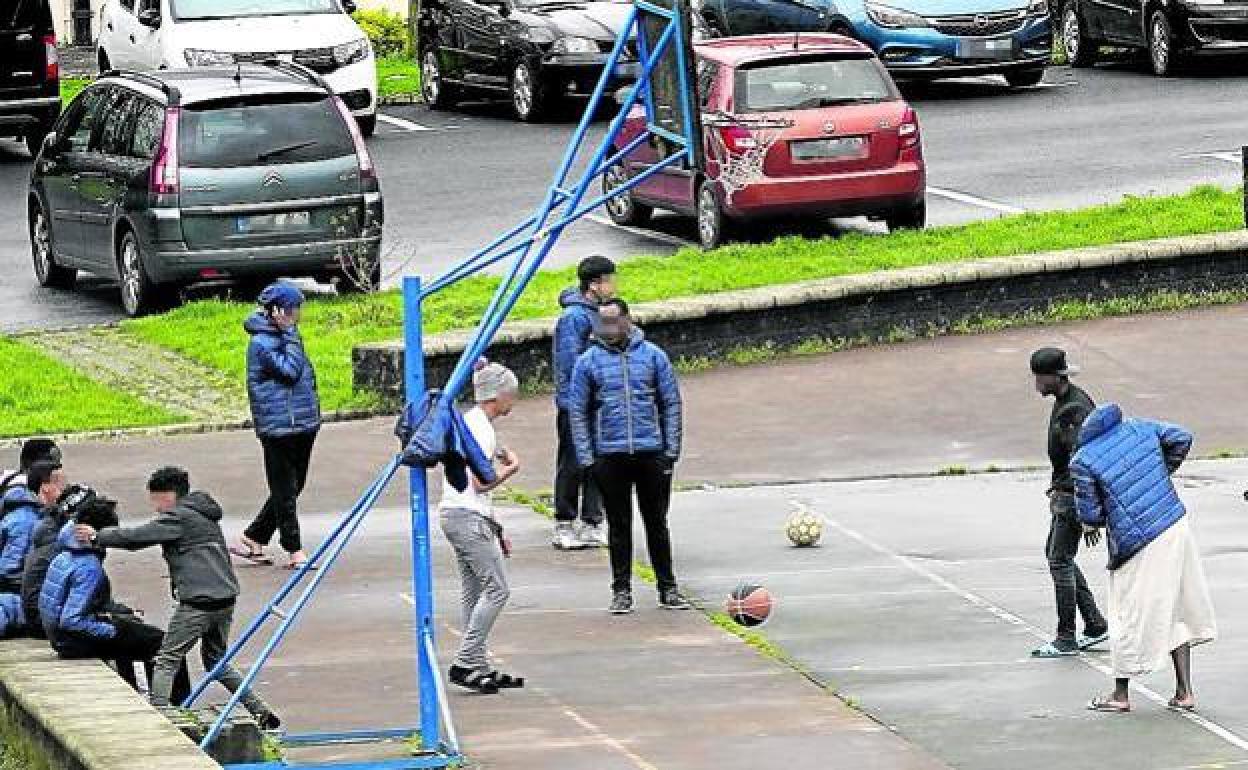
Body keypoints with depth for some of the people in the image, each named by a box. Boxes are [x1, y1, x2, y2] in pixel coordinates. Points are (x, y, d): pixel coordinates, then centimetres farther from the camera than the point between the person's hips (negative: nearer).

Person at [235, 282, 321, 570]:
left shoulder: (285, 335, 14)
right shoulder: (262, 343, -14)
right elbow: (290, 369, -23)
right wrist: (289, 333, -21)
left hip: (302, 425, 9)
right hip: (279, 425, -9)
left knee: (291, 488, 14)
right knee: (285, 490, -1)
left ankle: (253, 539, 23)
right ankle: (295, 551, 5)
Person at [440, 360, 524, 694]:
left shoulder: (472, 422, 19)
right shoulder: (481, 427, -12)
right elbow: (481, 482, -21)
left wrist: (495, 529, 22)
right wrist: (511, 467, -4)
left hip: (461, 515, 10)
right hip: (467, 518, -10)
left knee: (477, 593, 9)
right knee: (496, 589, -10)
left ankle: (479, 668, 9)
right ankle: (465, 663, -12)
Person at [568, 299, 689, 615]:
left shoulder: (652, 355, 2)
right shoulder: (588, 361, 0)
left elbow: (671, 403, 5)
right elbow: (578, 412, 3)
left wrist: (671, 449, -1)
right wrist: (586, 458, -3)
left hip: (652, 454, 0)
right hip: (610, 456, 0)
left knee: (657, 523, 8)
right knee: (618, 525, 6)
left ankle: (667, 588, 16)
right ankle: (621, 591, 14)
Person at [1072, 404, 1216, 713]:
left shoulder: (1083, 462, -10)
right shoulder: (1141, 429, 3)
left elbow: (1090, 516, -7)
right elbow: (1181, 439, 15)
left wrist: (1101, 520, 16)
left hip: (1137, 546, -5)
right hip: (1177, 526, 5)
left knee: (1130, 614, 9)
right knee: (1176, 610, 16)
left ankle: (1121, 695, 20)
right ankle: (1184, 692, 17)